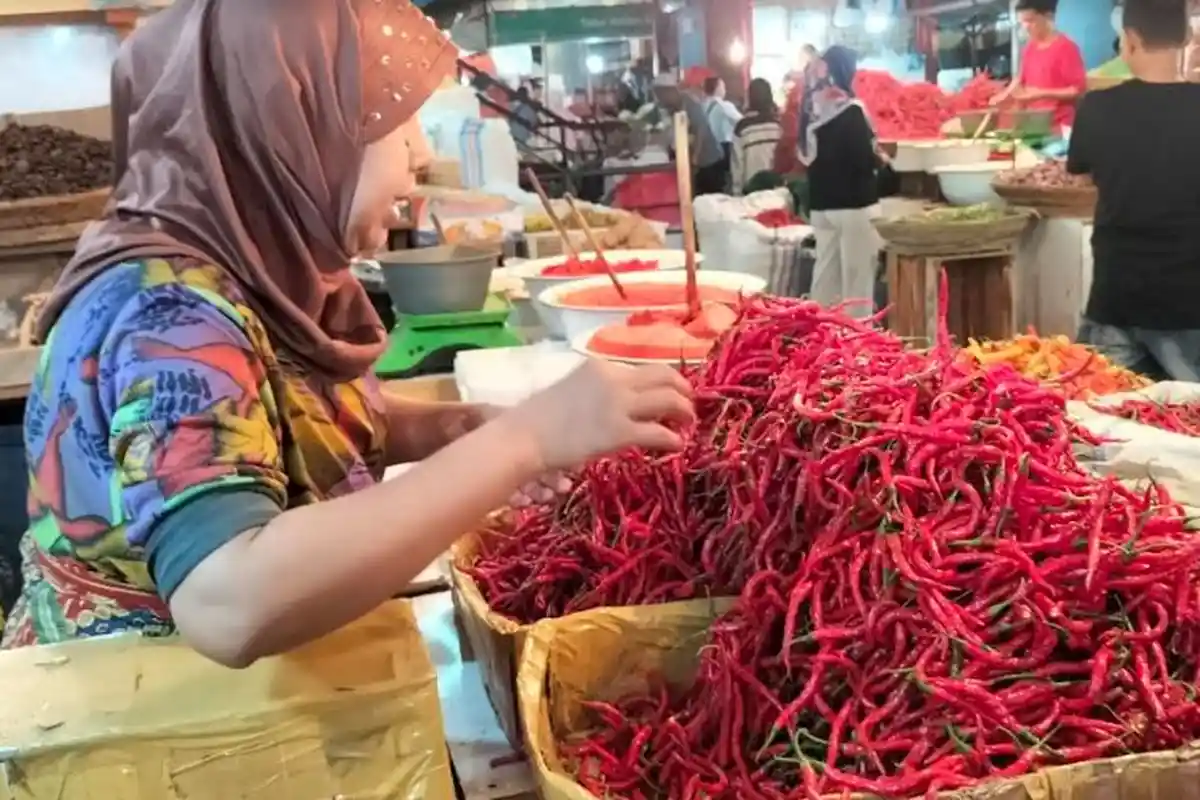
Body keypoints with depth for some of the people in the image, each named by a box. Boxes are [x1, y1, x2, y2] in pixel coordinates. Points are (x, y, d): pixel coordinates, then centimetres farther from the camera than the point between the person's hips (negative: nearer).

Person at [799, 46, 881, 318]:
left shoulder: (812, 107, 7)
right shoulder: (850, 110, -14)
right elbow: (864, 159, -15)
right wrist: (880, 158, 3)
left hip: (820, 202, 7)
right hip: (854, 203, -7)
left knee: (826, 271, 11)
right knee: (857, 275, -1)